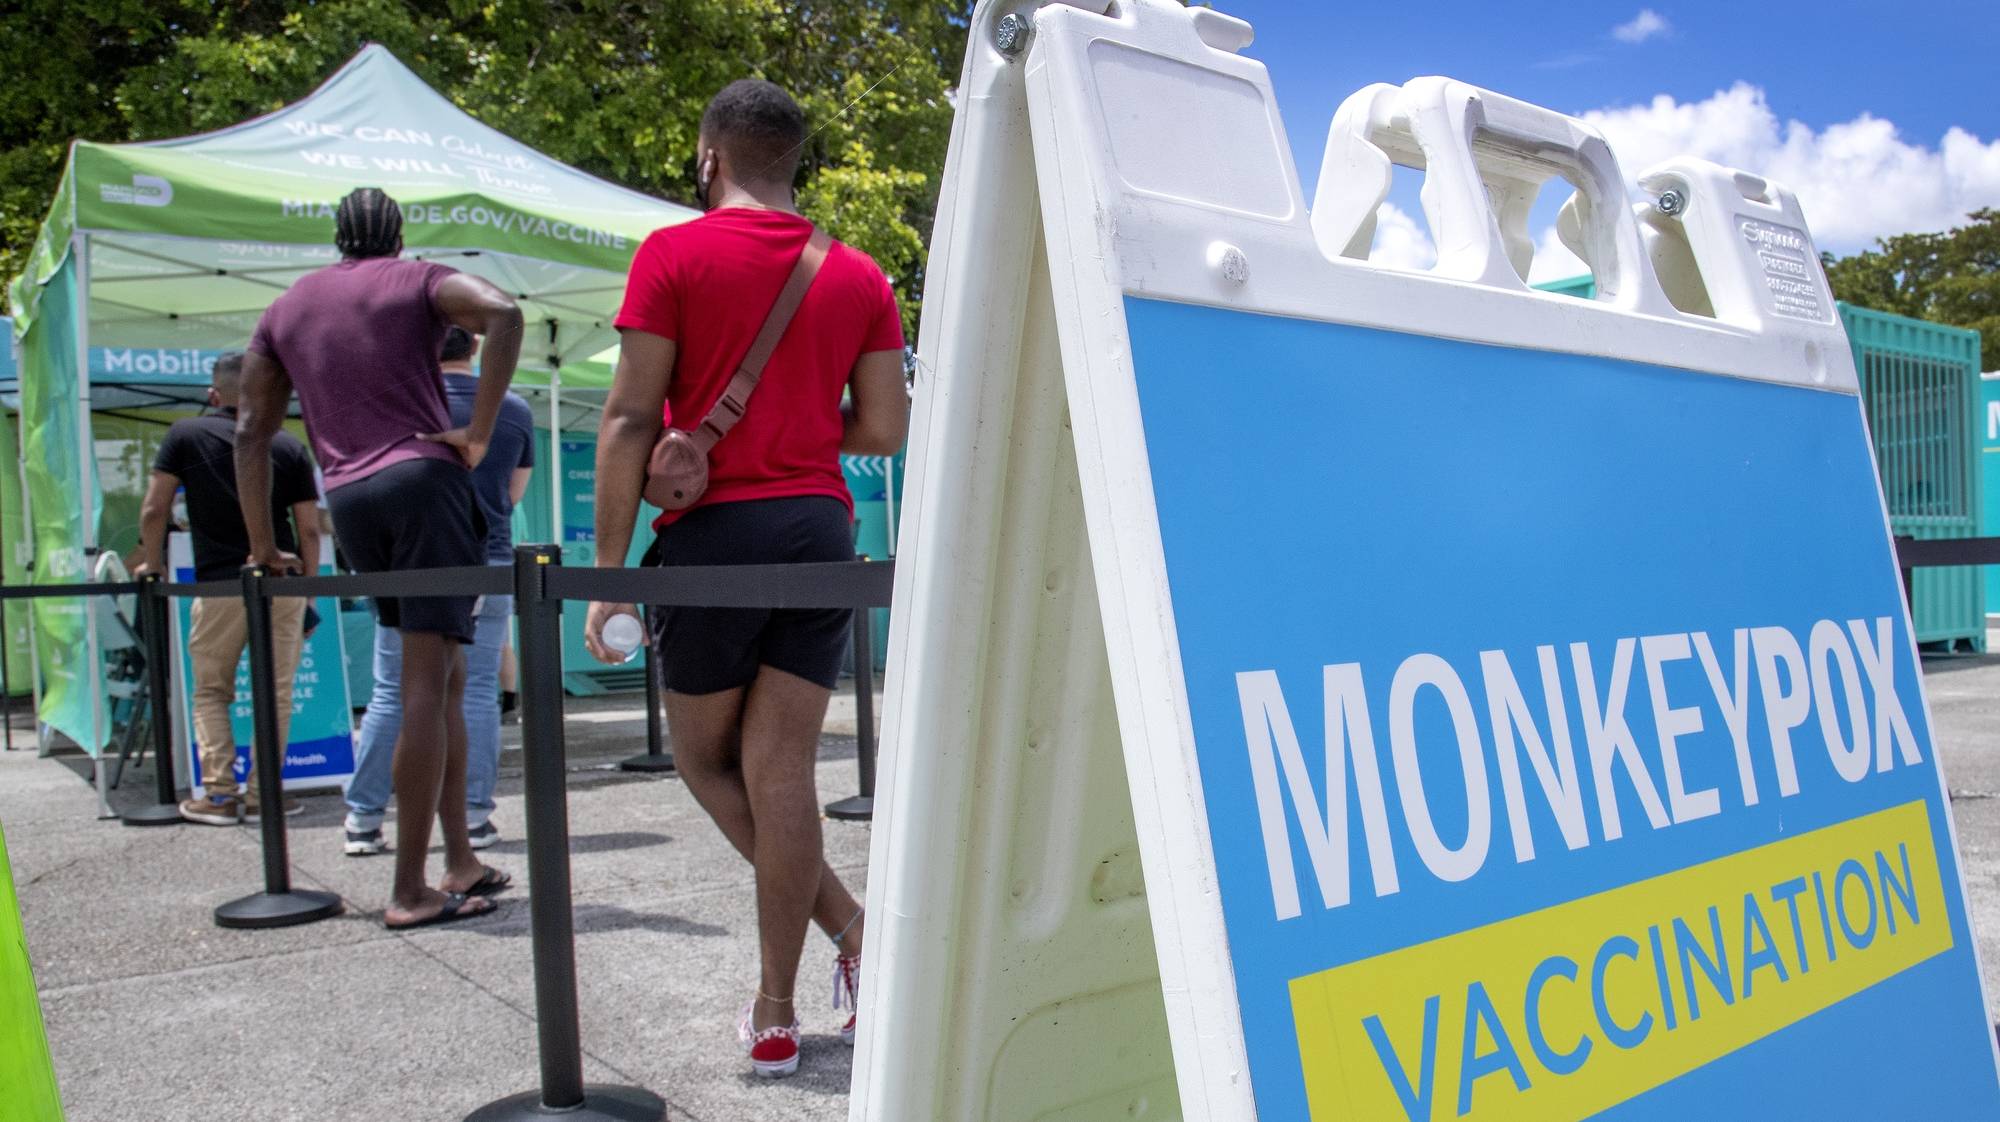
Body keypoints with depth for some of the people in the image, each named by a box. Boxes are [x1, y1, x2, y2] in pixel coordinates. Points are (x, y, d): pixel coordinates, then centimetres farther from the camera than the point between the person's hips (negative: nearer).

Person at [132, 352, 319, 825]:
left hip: (219, 583, -1)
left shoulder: (185, 435, 3)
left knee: (211, 692, 13)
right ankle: (262, 792, 8)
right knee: (276, 692, 8)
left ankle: (219, 794, 7)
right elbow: (309, 530, 3)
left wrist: (153, 564, 16)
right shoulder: (289, 446, 5)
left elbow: (153, 511, 0)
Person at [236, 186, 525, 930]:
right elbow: (502, 314, -15)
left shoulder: (286, 307, 21)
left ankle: (460, 862, 11)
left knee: (443, 675, 13)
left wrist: (263, 545, 21)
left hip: (346, 501, 5)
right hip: (422, 480, -5)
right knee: (426, 683, -6)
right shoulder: (416, 281, 7)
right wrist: (478, 434, -13)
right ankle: (410, 891, -7)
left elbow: (251, 430, 18)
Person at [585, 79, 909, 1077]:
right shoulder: (858, 276, 10)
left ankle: (849, 926, 5)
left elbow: (630, 421, -7)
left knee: (706, 758, 14)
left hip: (716, 529, -4)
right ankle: (774, 1017, 10)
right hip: (822, 528, 4)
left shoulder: (673, 256, -2)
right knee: (780, 770, 6)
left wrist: (608, 573, -4)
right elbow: (883, 430, 7)